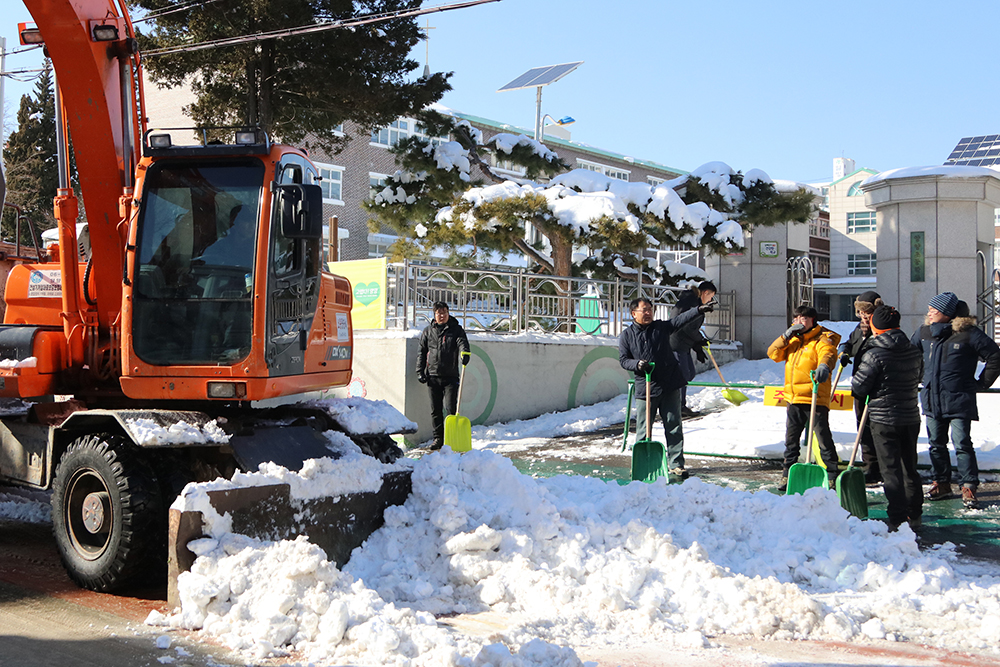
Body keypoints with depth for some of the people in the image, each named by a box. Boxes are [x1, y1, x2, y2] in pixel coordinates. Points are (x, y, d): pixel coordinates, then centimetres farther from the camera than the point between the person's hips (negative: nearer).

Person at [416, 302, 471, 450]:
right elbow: (421, 351, 13)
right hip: (433, 376, 3)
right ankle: (438, 438, 16)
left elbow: (462, 343, -13)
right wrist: (420, 371, 5)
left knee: (451, 408, -8)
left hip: (451, 376, -3)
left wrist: (464, 353, -36)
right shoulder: (428, 331, 11)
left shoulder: (456, 329, 4)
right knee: (436, 410, 7)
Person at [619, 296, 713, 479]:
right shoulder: (626, 336, 3)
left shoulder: (661, 327, 7)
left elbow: (681, 319, -2)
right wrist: (637, 364, -16)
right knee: (643, 429, 2)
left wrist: (699, 310, -15)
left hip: (670, 386, 2)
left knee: (673, 426, 4)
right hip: (645, 388, -2)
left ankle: (675, 464, 9)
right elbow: (623, 360, 3)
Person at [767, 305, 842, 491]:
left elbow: (828, 353, -25)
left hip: (815, 398, -7)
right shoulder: (793, 339, 17)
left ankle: (831, 476, 4)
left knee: (824, 438, -4)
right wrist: (787, 336, -5)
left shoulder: (821, 339, -4)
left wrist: (824, 366, -48)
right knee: (791, 439, 14)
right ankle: (788, 474, 25)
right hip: (794, 399, 7)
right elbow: (773, 354, 9)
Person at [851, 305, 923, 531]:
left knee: (891, 470, -1)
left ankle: (898, 520, -2)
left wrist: (863, 398, 9)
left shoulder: (873, 354, -17)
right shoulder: (914, 351, 3)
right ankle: (914, 515, 27)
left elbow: (858, 387, -12)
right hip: (911, 417, 6)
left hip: (884, 420, -6)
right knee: (910, 468, 17)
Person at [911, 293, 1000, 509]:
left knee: (962, 444, -6)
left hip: (959, 401, -5)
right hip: (932, 399, 5)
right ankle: (941, 483, 23)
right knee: (936, 444, 12)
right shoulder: (924, 332, 4)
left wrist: (982, 383, -3)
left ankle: (969, 487, 0)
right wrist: (920, 377, 17)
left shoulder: (968, 333, -11)